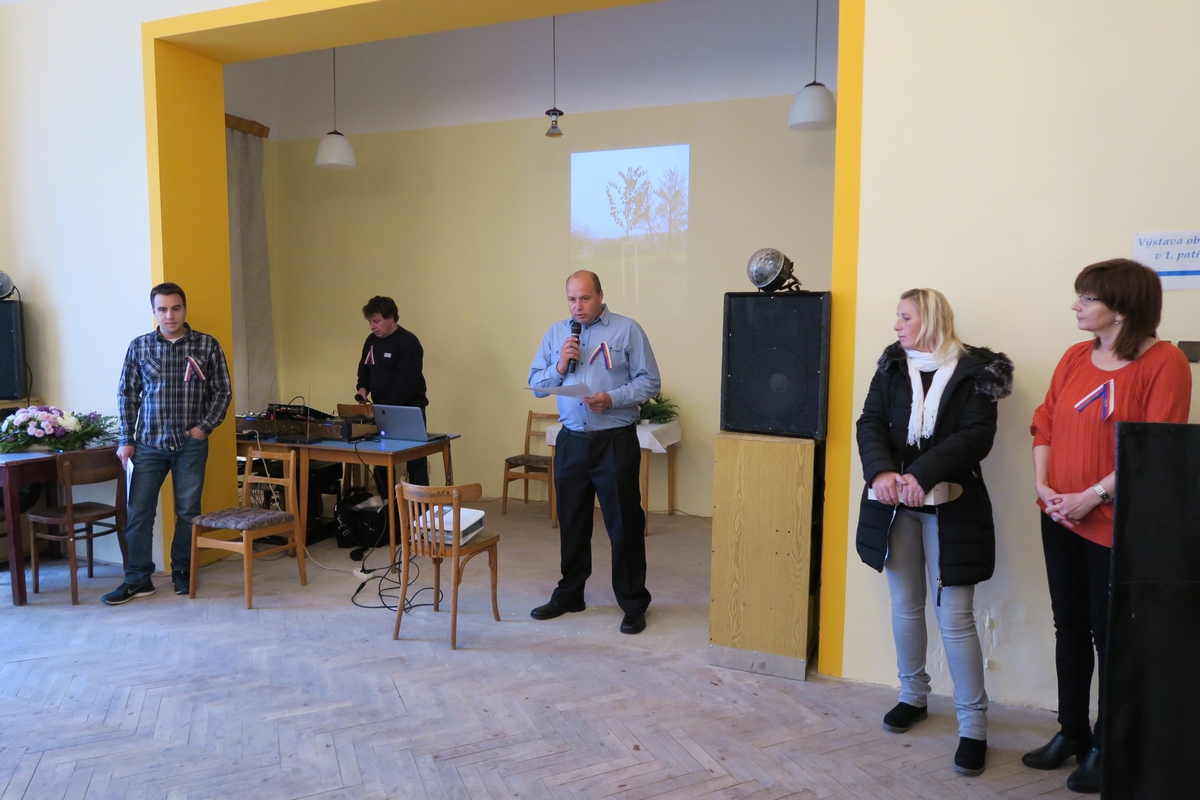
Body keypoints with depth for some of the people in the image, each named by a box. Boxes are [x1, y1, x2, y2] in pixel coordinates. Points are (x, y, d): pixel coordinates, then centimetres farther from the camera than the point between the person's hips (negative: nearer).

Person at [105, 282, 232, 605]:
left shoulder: (208, 345, -1)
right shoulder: (139, 346, 2)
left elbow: (223, 391, 4)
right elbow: (127, 394, 6)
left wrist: (206, 426, -7)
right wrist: (125, 440, 2)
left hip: (191, 444, -1)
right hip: (149, 443, 1)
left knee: (188, 511, 7)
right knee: (138, 512, 1)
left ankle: (182, 572, 22)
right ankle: (138, 579, 12)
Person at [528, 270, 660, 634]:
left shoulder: (627, 330, -3)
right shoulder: (556, 333, 10)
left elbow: (649, 382, -7)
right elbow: (536, 384, 11)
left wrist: (612, 399, -21)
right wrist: (559, 367, -8)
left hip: (616, 441, -4)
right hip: (571, 441, 4)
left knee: (624, 523, 1)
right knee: (571, 522, 15)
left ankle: (634, 603, 13)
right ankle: (569, 594, 30)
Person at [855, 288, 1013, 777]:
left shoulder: (974, 372, -5)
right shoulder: (891, 367, 7)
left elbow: (976, 437, -15)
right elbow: (870, 424, -2)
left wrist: (922, 475, -27)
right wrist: (882, 471, -21)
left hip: (951, 504, -4)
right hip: (894, 502, 4)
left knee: (955, 616, -5)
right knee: (905, 605, 14)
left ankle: (973, 725, 6)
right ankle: (913, 695, 32)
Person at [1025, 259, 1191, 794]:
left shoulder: (1164, 362, -12)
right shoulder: (1075, 357, 7)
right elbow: (1044, 424, 8)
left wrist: (1096, 495, -18)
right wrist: (1042, 484, -5)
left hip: (1115, 523, -6)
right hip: (1060, 517, 6)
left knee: (1110, 633, 6)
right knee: (1069, 627, 14)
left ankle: (1107, 746, 23)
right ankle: (1072, 732, 30)